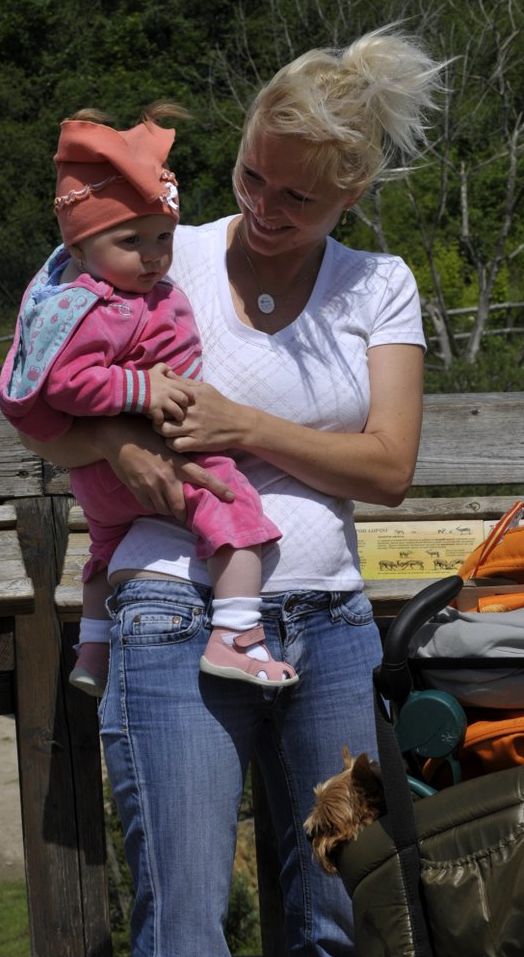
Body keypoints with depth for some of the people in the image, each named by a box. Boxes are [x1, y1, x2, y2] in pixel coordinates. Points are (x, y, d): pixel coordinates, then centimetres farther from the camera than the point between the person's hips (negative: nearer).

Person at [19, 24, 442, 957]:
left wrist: (243, 427, -13)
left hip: (330, 624, 3)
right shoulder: (169, 260, 4)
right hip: (180, 619, -3)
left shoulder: (379, 286, 9)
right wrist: (119, 438, -16)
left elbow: (388, 467, -1)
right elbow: (49, 431, 6)